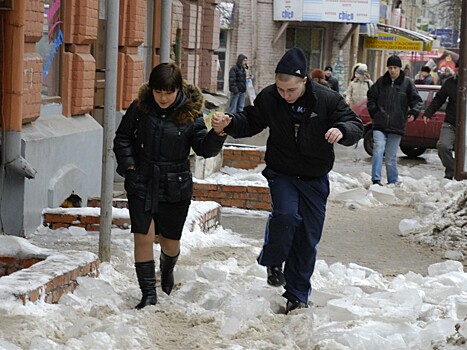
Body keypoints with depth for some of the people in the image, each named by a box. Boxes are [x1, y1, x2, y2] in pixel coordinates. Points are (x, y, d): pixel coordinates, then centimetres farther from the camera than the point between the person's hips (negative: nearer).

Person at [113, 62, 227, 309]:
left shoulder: (190, 113, -9)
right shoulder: (140, 108, -5)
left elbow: (204, 148, -13)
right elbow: (123, 138, 8)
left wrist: (218, 133, -32)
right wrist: (129, 166, -3)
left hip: (175, 187, 0)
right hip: (142, 184, 1)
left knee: (170, 241, 12)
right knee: (143, 237, -8)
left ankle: (167, 272, 47)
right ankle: (148, 293, 4)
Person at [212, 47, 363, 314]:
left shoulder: (328, 99, -14)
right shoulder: (269, 98, -9)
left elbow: (356, 126, -9)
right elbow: (251, 122, 6)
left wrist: (342, 130, -32)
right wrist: (229, 123, -15)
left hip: (315, 179, 0)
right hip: (281, 172, 0)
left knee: (308, 239, 5)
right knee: (287, 215, -28)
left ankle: (297, 297, 19)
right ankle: (273, 261, 2)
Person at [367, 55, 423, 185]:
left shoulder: (407, 83, 3)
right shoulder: (381, 82, 8)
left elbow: (416, 100, 5)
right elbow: (371, 97, 18)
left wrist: (414, 113, -12)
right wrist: (374, 112, 6)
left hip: (396, 126, -1)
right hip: (379, 125, 1)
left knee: (391, 157, 5)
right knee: (378, 151, -17)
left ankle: (393, 183, 17)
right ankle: (376, 179, -17)